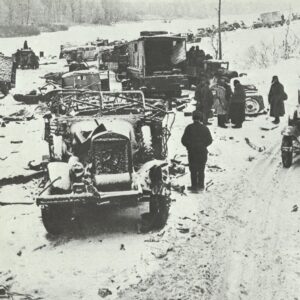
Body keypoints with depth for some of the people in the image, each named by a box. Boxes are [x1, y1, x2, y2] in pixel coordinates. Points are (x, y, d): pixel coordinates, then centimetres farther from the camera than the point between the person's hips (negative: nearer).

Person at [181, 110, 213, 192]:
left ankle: (194, 186, 4)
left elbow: (184, 140, -4)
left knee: (193, 170, 6)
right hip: (203, 152, 1)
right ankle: (200, 185, 11)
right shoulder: (205, 128, -4)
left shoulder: (189, 128, -6)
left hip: (192, 152, -1)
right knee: (201, 170, 11)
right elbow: (210, 140, 0)